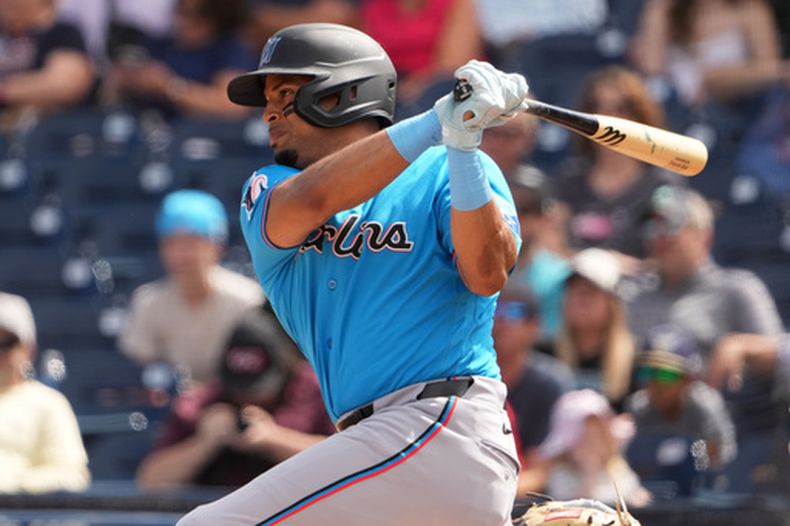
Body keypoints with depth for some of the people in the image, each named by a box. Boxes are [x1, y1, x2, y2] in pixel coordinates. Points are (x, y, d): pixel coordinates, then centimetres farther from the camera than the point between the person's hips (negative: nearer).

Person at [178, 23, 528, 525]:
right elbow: (308, 202, -7)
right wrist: (437, 120, -16)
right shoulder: (267, 190, 18)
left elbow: (487, 275, -14)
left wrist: (461, 145, -24)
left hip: (444, 428, -7)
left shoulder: (442, 174, 4)